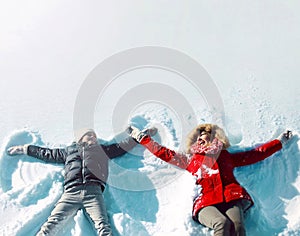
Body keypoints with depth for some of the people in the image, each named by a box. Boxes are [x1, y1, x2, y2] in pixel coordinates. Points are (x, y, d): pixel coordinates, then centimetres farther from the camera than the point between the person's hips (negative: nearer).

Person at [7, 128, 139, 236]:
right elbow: (46, 154, 38)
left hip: (93, 192, 0)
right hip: (71, 193, 1)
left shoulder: (102, 150, 32)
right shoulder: (69, 151, 32)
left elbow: (122, 146, 33)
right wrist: (24, 149, 42)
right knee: (52, 224, -19)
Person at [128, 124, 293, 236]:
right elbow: (164, 153, 29)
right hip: (206, 203, -1)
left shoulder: (226, 156, 30)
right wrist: (142, 137, 29)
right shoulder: (190, 160, 29)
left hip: (232, 199, 1)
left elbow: (257, 154, 34)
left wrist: (280, 141, 38)